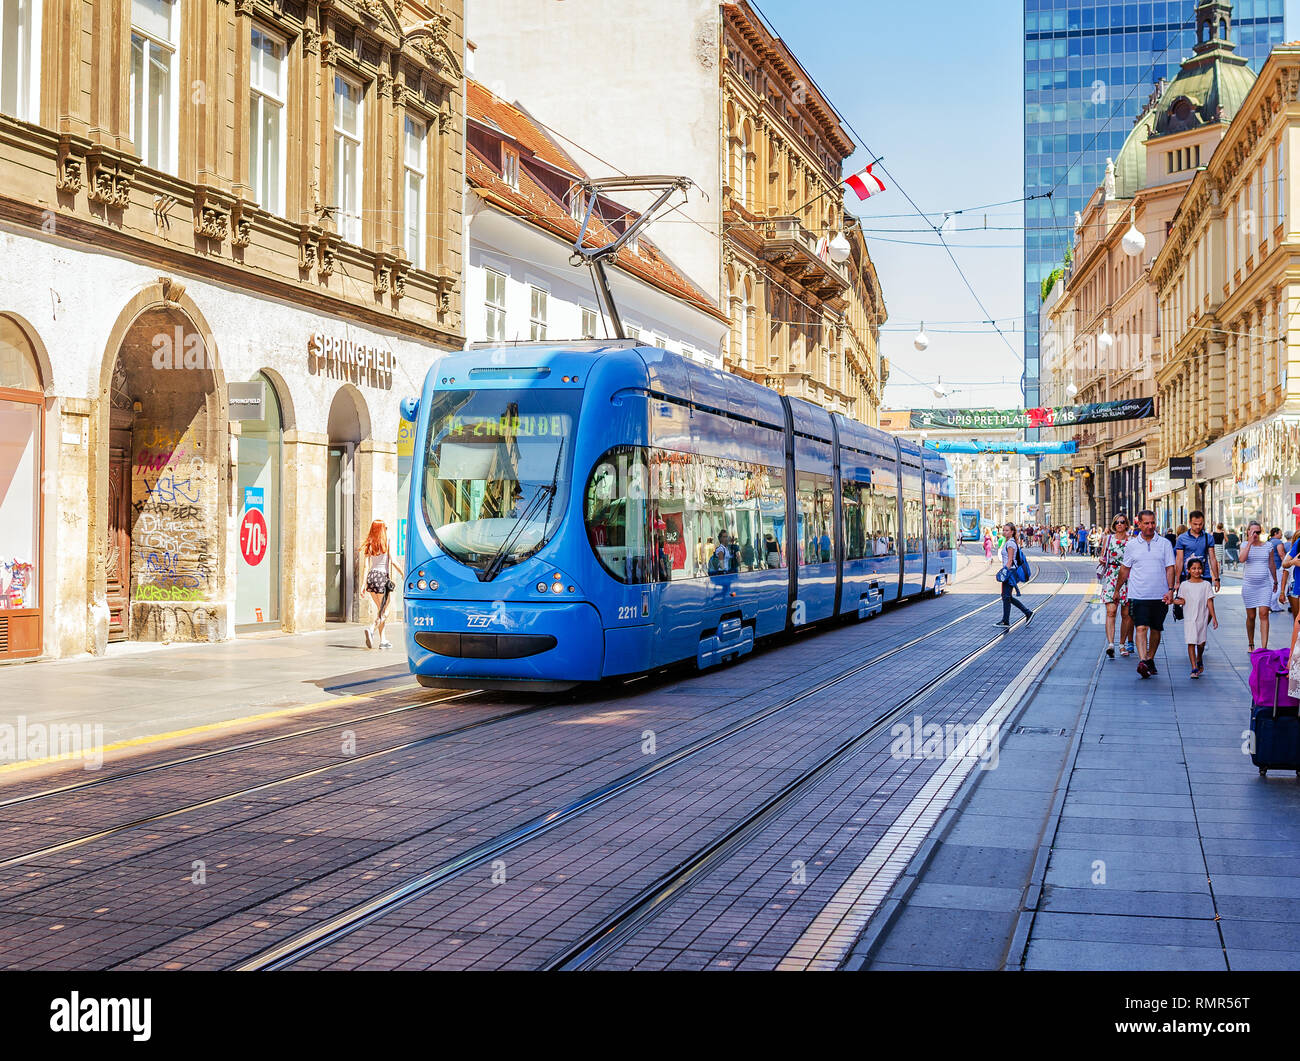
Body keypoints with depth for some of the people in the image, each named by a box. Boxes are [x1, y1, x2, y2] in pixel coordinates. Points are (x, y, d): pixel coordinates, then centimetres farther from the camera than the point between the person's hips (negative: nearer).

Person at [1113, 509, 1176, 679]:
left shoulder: (1165, 544, 4)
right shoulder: (1131, 545, 6)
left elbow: (1170, 568, 4)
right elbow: (1125, 569, 14)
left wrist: (1171, 589, -7)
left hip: (1160, 595, 1)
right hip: (1138, 595, -1)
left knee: (1156, 629, 10)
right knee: (1141, 628, -14)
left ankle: (1150, 659, 25)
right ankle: (1142, 661, -25)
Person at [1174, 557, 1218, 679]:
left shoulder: (1206, 585, 4)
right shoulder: (1184, 585, 4)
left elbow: (1209, 602, 4)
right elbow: (1182, 601, 5)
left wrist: (1214, 618, 1)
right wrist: (1172, 601, -14)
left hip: (1202, 618, 1)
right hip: (1189, 618, -1)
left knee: (1201, 642, 6)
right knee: (1191, 642, -7)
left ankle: (1199, 660, 35)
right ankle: (1194, 668, -7)